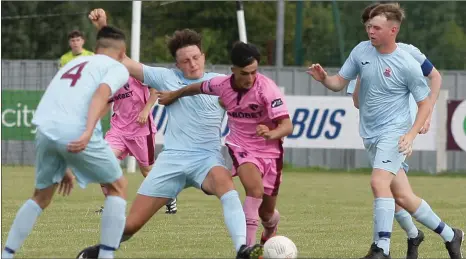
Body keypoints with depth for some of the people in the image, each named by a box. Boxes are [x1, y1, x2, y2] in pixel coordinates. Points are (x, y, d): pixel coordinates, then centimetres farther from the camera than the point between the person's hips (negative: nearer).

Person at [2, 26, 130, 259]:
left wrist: (62, 168, 39)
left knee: (41, 197, 26)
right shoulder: (117, 68, 13)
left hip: (45, 129, 6)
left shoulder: (73, 63, 34)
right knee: (118, 187, 15)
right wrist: (88, 132, -24)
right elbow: (101, 93, -9)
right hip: (76, 133, -6)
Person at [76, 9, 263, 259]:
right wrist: (103, 28, -3)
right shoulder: (166, 77, 6)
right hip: (172, 158, 2)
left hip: (207, 158, -2)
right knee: (132, 223, 0)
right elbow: (122, 62, 6)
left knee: (224, 182, -39)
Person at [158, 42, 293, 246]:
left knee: (266, 213, 11)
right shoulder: (222, 85, -12)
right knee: (255, 189, -31)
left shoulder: (267, 88, -25)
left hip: (268, 150, -1)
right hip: (240, 146, 1)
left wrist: (271, 134, -52)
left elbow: (287, 126, -31)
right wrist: (174, 95, 26)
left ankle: (270, 230, 50)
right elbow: (199, 88, 12)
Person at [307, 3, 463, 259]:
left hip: (394, 133, -6)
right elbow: (339, 82, 7)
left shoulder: (408, 65, -13)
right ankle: (449, 235, 25)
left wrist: (411, 134, -16)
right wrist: (323, 78, -15)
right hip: (370, 136, 6)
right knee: (402, 197, 8)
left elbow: (425, 103, -4)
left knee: (379, 182, -26)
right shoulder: (362, 51, 1)